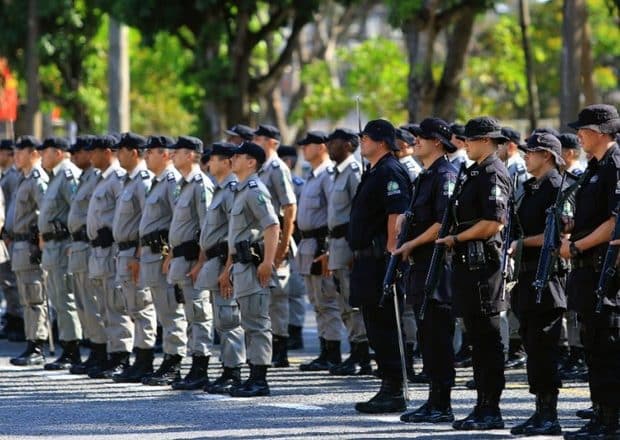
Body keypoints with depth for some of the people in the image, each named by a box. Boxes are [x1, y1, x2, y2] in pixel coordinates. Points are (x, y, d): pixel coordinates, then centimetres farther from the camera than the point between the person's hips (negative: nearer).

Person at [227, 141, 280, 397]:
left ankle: (259, 380, -10)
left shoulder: (255, 190, -11)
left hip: (254, 266, -11)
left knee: (256, 323, -10)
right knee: (250, 325, 12)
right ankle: (254, 378, 15)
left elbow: (272, 226, -22)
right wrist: (228, 270, 26)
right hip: (241, 265, 11)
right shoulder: (241, 191, 21)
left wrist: (267, 262, -27)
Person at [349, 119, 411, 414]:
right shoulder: (374, 173, 20)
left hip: (381, 259, -11)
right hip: (368, 261, 11)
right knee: (376, 327, 12)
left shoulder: (390, 172, -12)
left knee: (385, 328, -9)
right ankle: (388, 388, 16)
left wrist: (390, 255, -25)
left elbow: (396, 215, -21)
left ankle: (394, 393, -7)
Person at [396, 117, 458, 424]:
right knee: (428, 337, 11)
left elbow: (444, 223, -20)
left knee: (438, 338, -7)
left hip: (438, 266, -10)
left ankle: (442, 406, -5)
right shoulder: (425, 176, 18)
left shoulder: (445, 175, -12)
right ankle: (434, 401, 16)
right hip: (422, 265, 10)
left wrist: (412, 244, -14)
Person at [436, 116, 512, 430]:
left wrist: (456, 239, -13)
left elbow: (493, 224, -21)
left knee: (487, 338, -7)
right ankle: (483, 408, 17)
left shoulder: (493, 174, -13)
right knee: (478, 339, 12)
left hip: (483, 261, -10)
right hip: (468, 263, 10)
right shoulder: (477, 172, 18)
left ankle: (491, 411, -6)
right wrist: (457, 242, 13)